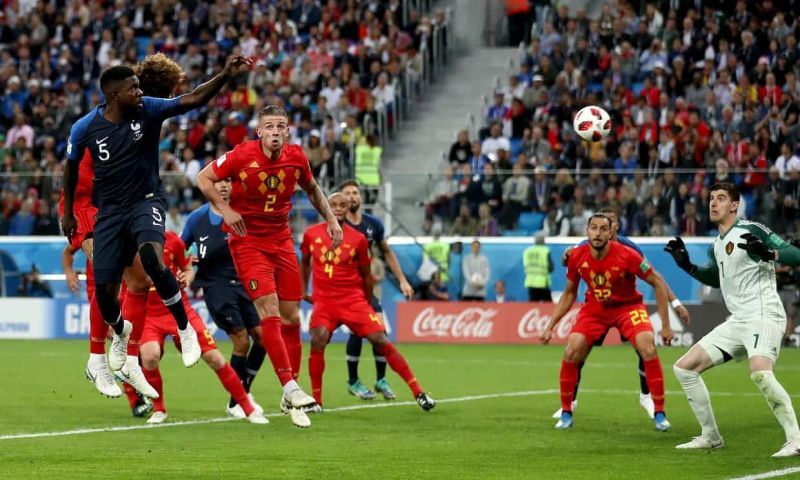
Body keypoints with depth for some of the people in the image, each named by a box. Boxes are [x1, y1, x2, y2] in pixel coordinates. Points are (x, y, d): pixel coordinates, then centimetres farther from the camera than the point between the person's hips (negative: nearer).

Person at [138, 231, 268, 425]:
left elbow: (188, 269, 14)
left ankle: (248, 408, 11)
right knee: (150, 356, -29)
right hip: (149, 314, -2)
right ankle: (158, 409, -2)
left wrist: (186, 279, -9)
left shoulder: (172, 240, -1)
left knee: (214, 357, -4)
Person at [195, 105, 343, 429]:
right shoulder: (242, 155, -15)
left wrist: (331, 219, 12)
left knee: (291, 318, 4)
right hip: (248, 241, -5)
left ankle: (290, 401, 12)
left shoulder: (296, 157, -3)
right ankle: (290, 388, -19)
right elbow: (203, 178, -6)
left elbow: (311, 188, 18)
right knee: (270, 311, -19)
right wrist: (225, 208, -19)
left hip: (281, 241, 5)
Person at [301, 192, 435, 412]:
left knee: (381, 340, -11)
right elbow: (305, 262, 22)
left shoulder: (358, 239, -2)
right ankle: (316, 400, -10)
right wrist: (303, 289, 21)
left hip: (353, 300, 0)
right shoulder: (311, 235, 2)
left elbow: (366, 274, 10)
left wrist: (367, 306, 16)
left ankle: (418, 393, -5)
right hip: (323, 301, 1)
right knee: (318, 340, -25)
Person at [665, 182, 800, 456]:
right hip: (737, 321, 9)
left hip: (763, 316, -9)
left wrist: (768, 253, -33)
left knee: (760, 373, -35)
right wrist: (687, 265, 22)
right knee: (684, 368, 8)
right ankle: (710, 436, 16)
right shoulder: (717, 245, 16)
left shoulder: (751, 230, -8)